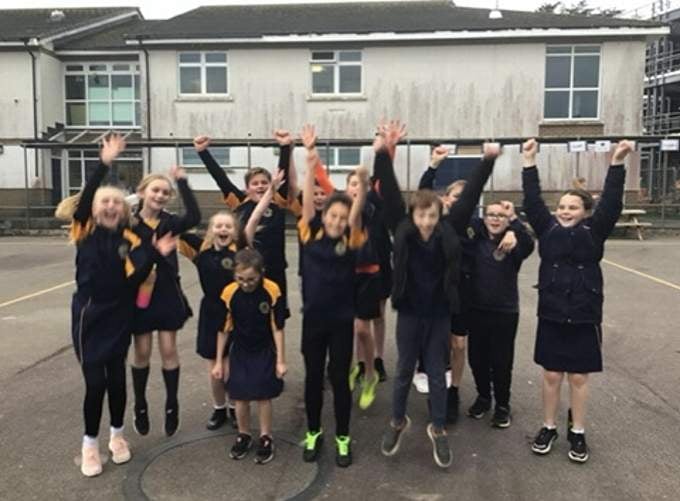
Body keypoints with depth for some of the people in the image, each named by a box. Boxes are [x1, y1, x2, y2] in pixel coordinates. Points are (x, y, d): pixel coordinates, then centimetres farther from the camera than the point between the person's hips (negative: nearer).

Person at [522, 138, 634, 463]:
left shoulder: (594, 233, -2)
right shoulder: (548, 230, 1)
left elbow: (611, 203, -12)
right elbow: (532, 202, -4)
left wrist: (617, 163, -18)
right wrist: (530, 162, -8)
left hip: (584, 319, -1)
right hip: (551, 317, 1)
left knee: (578, 378, 11)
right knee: (551, 375, 11)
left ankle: (577, 432, 26)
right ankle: (548, 428, 27)